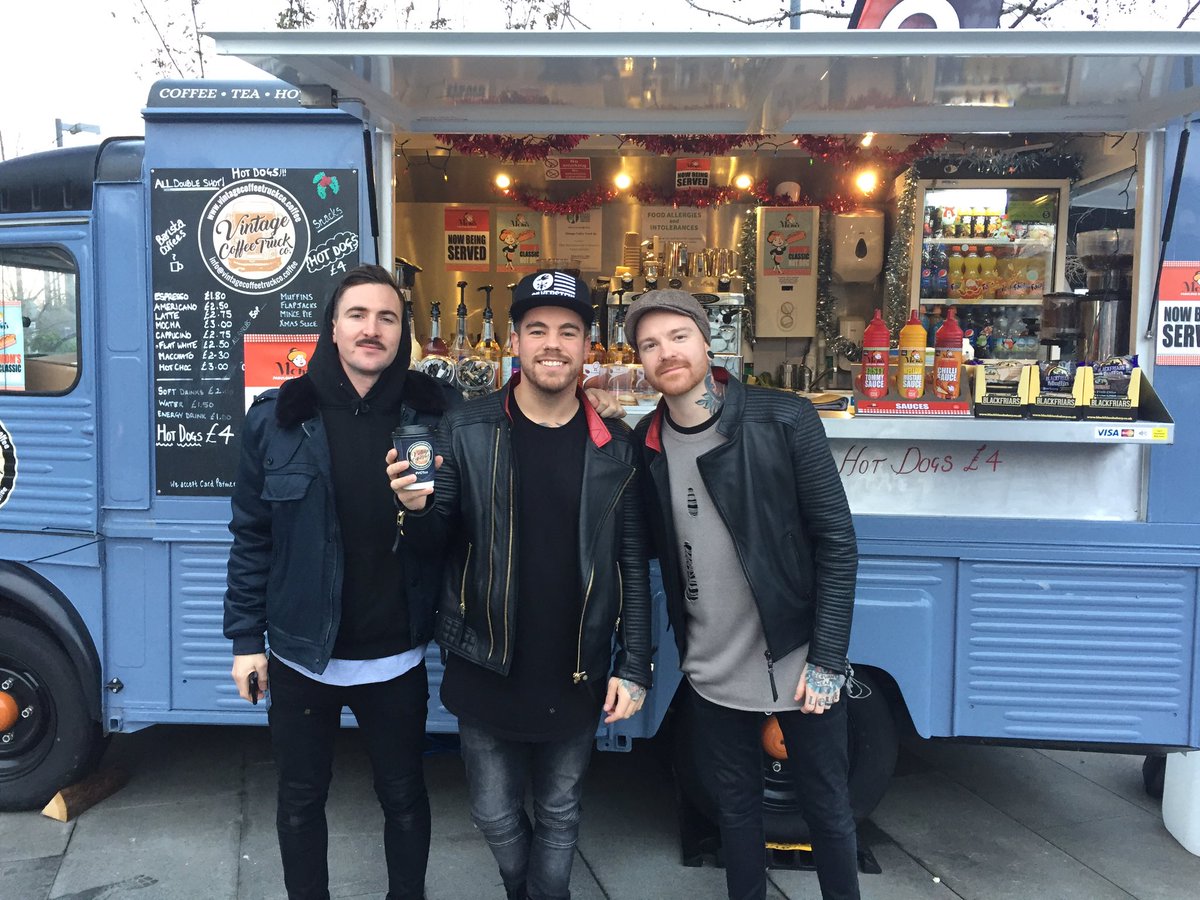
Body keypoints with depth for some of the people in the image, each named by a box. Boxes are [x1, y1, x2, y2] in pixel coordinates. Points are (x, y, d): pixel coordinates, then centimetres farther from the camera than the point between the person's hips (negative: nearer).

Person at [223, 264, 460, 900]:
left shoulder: (434, 414, -8)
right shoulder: (276, 418, -6)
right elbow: (251, 536, -1)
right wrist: (246, 638, -1)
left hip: (396, 658, 0)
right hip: (301, 656, 1)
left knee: (404, 797, 18)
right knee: (300, 800, 19)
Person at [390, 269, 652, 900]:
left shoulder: (614, 446, -4)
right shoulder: (466, 432, -6)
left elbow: (632, 565, 0)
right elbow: (439, 537, 0)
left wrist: (634, 668, -2)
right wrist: (417, 508, -23)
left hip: (575, 676, 0)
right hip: (487, 674, 0)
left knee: (559, 816, 18)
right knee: (495, 817, 18)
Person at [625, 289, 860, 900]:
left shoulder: (784, 421, -13)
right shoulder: (645, 444, -2)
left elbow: (836, 542, -11)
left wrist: (828, 658, -13)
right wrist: (683, 647, 1)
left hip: (798, 662, -2)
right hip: (711, 673, 3)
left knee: (828, 807, 14)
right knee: (734, 807, 19)